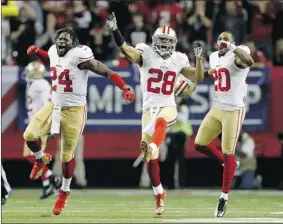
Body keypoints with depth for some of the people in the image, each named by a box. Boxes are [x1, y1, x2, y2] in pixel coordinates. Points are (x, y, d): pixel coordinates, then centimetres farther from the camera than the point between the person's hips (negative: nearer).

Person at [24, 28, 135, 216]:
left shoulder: (80, 56, -20)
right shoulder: (54, 52, 1)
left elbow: (107, 72, -19)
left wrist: (125, 89, -31)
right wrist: (37, 52, 9)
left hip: (73, 111, -6)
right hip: (54, 106, 6)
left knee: (66, 156, 4)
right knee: (29, 135, -10)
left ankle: (64, 192, 26)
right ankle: (42, 159, 23)